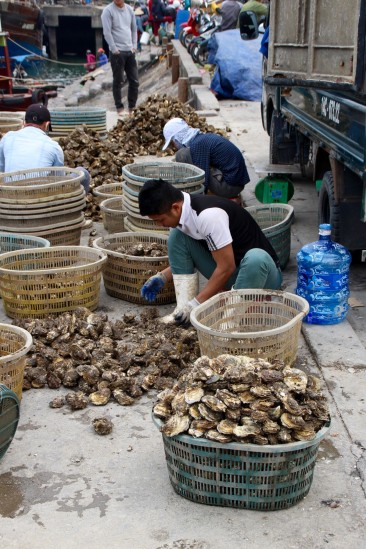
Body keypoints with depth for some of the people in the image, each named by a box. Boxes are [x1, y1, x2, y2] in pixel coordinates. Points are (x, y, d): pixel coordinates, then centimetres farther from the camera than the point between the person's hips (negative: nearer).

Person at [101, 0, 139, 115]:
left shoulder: (129, 9, 10)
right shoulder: (108, 10, -7)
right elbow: (107, 32, -11)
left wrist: (134, 46, 7)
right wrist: (114, 49, -14)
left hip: (130, 51, 5)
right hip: (117, 52, -5)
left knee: (134, 81, 6)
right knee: (118, 81, 2)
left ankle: (132, 107, 16)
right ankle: (119, 107, 12)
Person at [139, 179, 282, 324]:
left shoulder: (208, 215, -29)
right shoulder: (182, 211, -4)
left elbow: (227, 267, -26)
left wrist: (196, 304, -22)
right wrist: (162, 277, 4)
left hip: (261, 270, -8)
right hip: (225, 274, 8)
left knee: (256, 259, -43)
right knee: (176, 235, -6)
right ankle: (184, 307, -10)